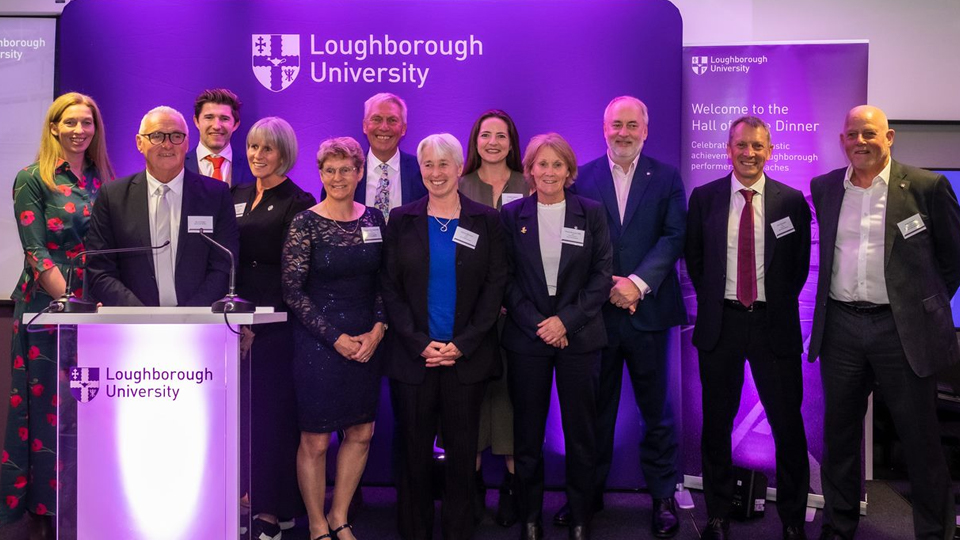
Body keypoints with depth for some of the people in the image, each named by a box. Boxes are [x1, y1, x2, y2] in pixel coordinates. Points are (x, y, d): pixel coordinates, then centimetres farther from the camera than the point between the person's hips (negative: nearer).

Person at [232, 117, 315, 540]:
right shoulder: (235, 196, 14)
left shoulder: (297, 204, -4)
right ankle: (244, 498, 15)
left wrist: (258, 326, -14)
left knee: (271, 410, -1)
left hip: (276, 323, -5)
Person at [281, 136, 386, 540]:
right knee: (316, 441, 3)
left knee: (361, 433, 10)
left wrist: (377, 330, -5)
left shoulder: (373, 219, 5)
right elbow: (292, 291, -9)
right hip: (317, 341, -4)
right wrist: (336, 337, -12)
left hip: (366, 340, 5)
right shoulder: (305, 224, -7)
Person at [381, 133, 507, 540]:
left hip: (467, 356, 0)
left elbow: (495, 287, 1)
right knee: (414, 450, 5)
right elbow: (391, 288, 2)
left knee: (463, 450, 5)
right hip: (413, 355, 0)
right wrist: (420, 343, -8)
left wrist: (461, 345, -8)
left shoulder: (486, 221, 4)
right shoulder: (402, 220, 5)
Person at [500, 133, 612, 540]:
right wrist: (537, 323, -10)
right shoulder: (512, 215, 3)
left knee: (581, 431, 5)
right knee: (528, 432, 6)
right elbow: (506, 278, 1)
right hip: (526, 336, 0)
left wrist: (566, 320, -11)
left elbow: (603, 274, -1)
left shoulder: (590, 213, 3)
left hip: (579, 335, 0)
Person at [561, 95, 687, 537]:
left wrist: (638, 282, -15)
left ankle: (663, 495, 19)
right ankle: (590, 492, 22)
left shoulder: (666, 177, 5)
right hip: (597, 310, 1)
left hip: (649, 309, 0)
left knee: (656, 408, 7)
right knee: (596, 407, 10)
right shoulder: (583, 178, 6)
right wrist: (608, 286, -10)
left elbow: (674, 236, -4)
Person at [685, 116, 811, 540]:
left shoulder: (792, 201, 0)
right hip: (720, 322, 1)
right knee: (716, 424, 9)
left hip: (774, 324, -1)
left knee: (788, 425, 3)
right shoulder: (704, 198, 3)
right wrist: (712, 301, 8)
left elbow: (801, 264, 9)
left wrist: (778, 304, 6)